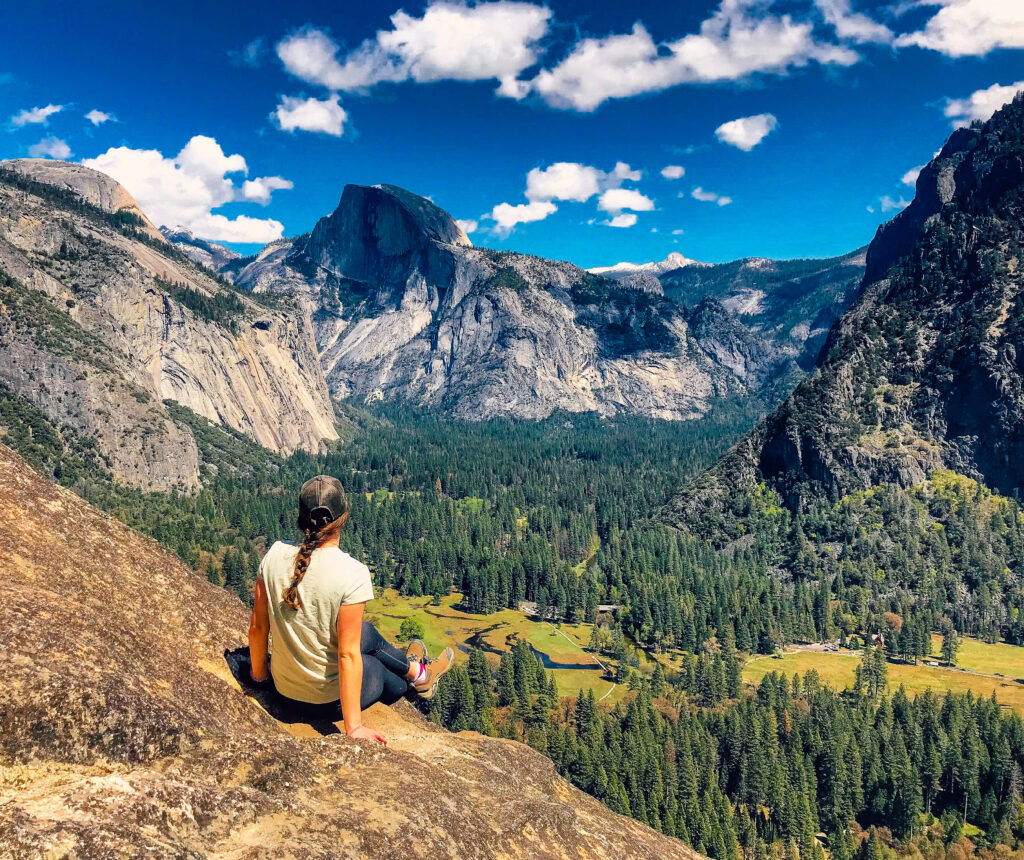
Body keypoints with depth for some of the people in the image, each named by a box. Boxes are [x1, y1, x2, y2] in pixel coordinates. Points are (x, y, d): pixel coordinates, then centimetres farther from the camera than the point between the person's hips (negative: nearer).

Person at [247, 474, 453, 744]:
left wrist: (260, 673, 16)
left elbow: (257, 626, -2)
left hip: (283, 690, 5)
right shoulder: (352, 573, -27)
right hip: (328, 701, -5)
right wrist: (353, 727, -15)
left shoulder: (276, 554, -12)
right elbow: (348, 655, -24)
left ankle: (413, 669, 53)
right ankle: (416, 673, 53)